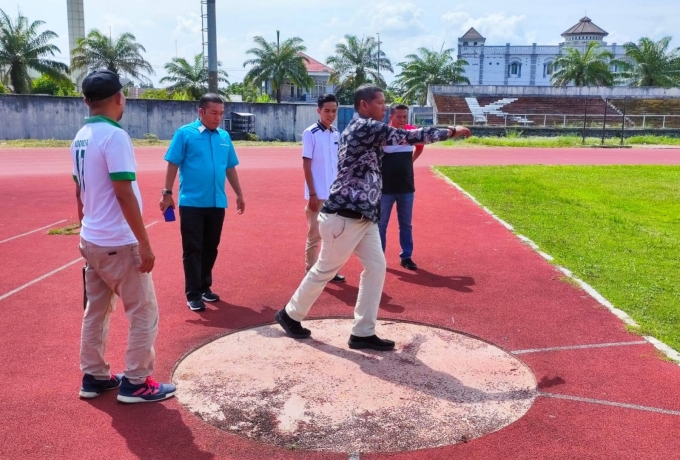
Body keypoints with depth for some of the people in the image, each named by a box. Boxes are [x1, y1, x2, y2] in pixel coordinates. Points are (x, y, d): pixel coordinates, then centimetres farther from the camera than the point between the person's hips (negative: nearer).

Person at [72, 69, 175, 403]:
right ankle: (135, 383, 10)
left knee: (96, 310, 18)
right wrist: (144, 243, -19)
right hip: (118, 243, -9)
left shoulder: (80, 137, 8)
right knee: (144, 312, 3)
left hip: (90, 240, 9)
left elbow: (80, 191, 16)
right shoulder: (114, 136, -17)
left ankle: (94, 377, 28)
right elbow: (124, 194, -22)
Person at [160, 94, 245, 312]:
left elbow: (230, 168, 16)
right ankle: (193, 294, 9)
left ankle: (205, 287, 28)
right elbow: (173, 164, -5)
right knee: (192, 249, 1)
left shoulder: (224, 137, 9)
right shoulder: (185, 133, -5)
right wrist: (167, 193, -9)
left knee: (210, 248, 13)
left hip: (217, 203, 5)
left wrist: (239, 194, 18)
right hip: (191, 203, -5)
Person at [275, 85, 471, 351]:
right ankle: (290, 315, 26)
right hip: (344, 216, -9)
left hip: (363, 216, 9)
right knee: (326, 270, 5)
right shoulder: (364, 127, -14)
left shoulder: (367, 131, 17)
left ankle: (363, 333, 12)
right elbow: (407, 136, -16)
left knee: (376, 266, 5)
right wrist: (450, 132, -9)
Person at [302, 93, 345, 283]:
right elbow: (306, 165, -11)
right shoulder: (310, 133, -9)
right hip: (318, 194, -6)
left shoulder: (336, 133, 9)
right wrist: (312, 194, -14)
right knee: (315, 235, 3)